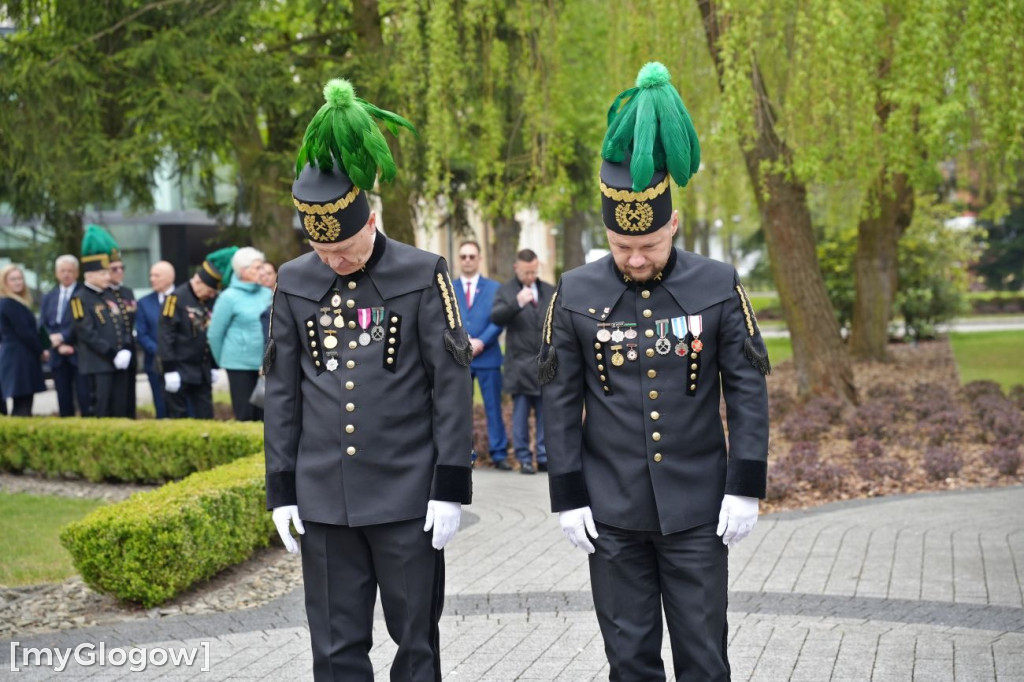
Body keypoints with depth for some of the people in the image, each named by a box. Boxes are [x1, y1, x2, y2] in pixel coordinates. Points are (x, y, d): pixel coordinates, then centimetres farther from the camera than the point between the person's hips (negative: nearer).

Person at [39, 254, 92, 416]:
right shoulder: (48, 297, 15)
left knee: (85, 400, -8)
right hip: (58, 356, 5)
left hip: (80, 355, -5)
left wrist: (62, 337, -13)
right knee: (64, 401, 7)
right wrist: (59, 346, -6)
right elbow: (43, 327, 9)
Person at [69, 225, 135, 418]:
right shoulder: (80, 299, -7)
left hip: (120, 364, 7)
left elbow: (125, 326, 14)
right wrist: (113, 354, -16)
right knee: (101, 413, -4)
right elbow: (87, 333, -14)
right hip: (98, 366, -7)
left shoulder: (110, 295, 15)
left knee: (121, 412, 8)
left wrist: (126, 351, -3)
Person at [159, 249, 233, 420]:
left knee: (206, 417, 9)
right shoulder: (176, 298, -11)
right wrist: (169, 370, -17)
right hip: (181, 371, -6)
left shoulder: (211, 301, 9)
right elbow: (165, 335, -15)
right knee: (179, 417, 1)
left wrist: (214, 367, 15)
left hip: (203, 372, 6)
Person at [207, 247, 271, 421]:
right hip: (240, 365, -4)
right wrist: (222, 361, 8)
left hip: (264, 365, 4)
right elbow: (214, 333, -1)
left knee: (263, 414, 6)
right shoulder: (229, 297, -7)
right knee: (245, 415, 1)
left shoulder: (267, 294, 6)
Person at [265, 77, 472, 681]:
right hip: (324, 501, 3)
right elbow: (282, 393, 9)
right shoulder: (295, 283, 4)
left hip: (408, 497, -2)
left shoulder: (423, 275, -5)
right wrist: (281, 490, 6)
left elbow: (452, 386, -5)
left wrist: (451, 488, -8)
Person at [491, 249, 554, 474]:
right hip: (520, 364, -3)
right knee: (521, 413, 0)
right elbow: (495, 317, -15)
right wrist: (517, 303, -29)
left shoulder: (550, 291, 13)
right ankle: (524, 458, 6)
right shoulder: (506, 291, 1)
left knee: (545, 413, 5)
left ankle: (544, 457, 9)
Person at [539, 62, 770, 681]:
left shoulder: (717, 286, -4)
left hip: (697, 511, 0)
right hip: (613, 514, 1)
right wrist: (568, 497, -2)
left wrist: (745, 487, -6)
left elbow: (748, 391, -2)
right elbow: (561, 402, 1)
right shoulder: (576, 295, -3)